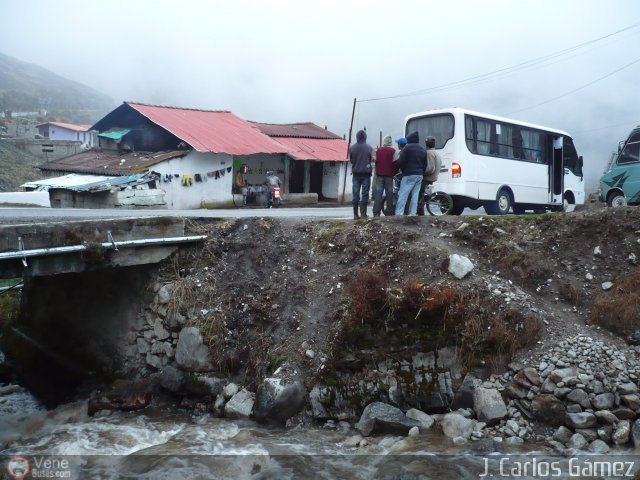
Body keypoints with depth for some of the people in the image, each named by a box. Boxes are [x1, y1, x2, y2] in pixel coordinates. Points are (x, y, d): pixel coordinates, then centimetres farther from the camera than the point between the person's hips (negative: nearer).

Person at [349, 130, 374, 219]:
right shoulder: (369, 147, -7)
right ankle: (363, 214, 0)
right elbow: (372, 159, -2)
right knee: (365, 194, 2)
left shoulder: (352, 148, -3)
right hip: (366, 173, -2)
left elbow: (350, 159, 4)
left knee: (355, 194, 6)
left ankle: (355, 214, 5)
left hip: (356, 173, 2)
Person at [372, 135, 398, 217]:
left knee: (378, 193, 2)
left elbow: (375, 162, 10)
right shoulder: (393, 151, -5)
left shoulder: (378, 150, 6)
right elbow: (395, 163, -7)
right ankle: (389, 212, 3)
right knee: (389, 193, 3)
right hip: (389, 175, -2)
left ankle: (376, 212, -2)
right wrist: (396, 172, 8)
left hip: (379, 175, 2)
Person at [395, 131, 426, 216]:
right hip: (420, 175, 7)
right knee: (415, 195, 6)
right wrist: (421, 173, 18)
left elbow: (401, 162, -10)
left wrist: (403, 170, 7)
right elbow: (425, 164, 18)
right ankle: (412, 214, 3)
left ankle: (398, 214, -13)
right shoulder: (423, 150, 18)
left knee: (403, 195, -8)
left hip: (409, 174, -7)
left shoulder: (407, 148, -5)